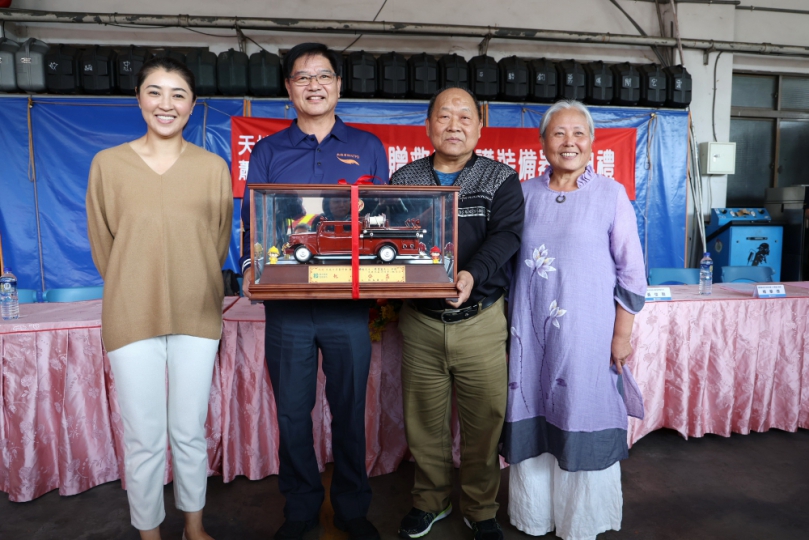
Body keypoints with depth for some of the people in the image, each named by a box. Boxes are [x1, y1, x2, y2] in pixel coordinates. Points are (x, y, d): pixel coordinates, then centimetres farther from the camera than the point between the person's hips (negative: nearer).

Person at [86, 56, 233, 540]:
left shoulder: (214, 167, 0)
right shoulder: (108, 164, 0)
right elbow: (102, 245, 6)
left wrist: (192, 292, 7)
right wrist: (136, 292, 8)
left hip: (197, 316, 1)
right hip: (132, 317, 0)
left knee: (191, 432, 13)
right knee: (144, 439, 8)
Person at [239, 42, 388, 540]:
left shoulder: (368, 147, 9)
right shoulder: (268, 152, 10)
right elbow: (251, 219, 7)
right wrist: (251, 266, -12)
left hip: (349, 302, 0)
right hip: (286, 301, 1)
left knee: (350, 409, 10)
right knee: (292, 412, 9)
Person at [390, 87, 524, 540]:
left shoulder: (501, 179, 3)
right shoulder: (404, 180, 8)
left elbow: (506, 235, -11)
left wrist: (473, 273, -30)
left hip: (480, 320, -1)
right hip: (420, 321, 2)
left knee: (484, 420, 8)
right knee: (424, 419, 13)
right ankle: (431, 500, 36)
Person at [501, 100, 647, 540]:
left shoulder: (611, 194, -2)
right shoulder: (526, 193, 5)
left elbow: (631, 271, -2)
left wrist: (622, 335, -5)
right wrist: (506, 327, 9)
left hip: (587, 332, -2)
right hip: (530, 331, 3)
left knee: (583, 422, 8)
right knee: (533, 421, 12)